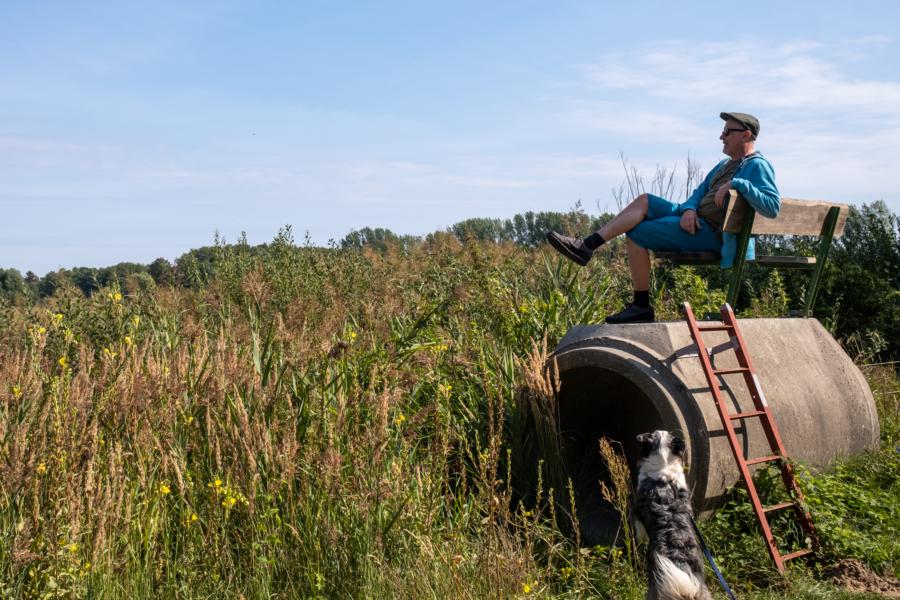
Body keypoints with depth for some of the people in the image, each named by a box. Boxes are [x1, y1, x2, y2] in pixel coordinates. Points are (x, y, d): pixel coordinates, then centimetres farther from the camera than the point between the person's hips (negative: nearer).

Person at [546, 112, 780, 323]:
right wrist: (688, 209, -5)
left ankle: (641, 307, -4)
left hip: (710, 233, -10)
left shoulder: (758, 166, -8)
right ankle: (587, 246, -10)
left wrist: (737, 183, -30)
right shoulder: (725, 164, 23)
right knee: (644, 201, 0)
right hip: (695, 219, 10)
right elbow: (699, 192, 19)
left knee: (636, 234, -11)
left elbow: (773, 207, -22)